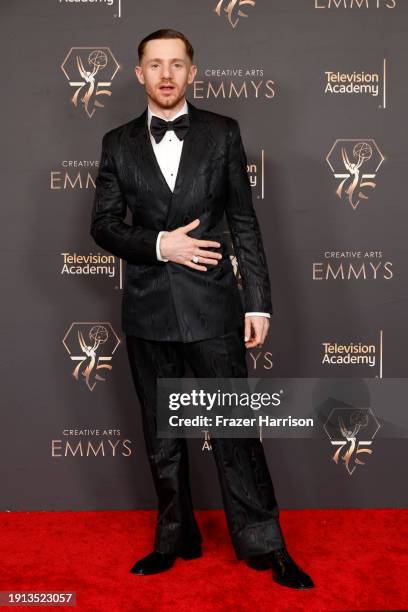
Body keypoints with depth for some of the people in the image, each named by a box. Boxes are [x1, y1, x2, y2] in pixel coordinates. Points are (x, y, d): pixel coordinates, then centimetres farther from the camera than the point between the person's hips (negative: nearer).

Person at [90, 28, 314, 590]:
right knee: (161, 435, 12)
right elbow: (104, 225, 4)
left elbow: (245, 223, 1)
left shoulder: (222, 133, 3)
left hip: (212, 305, -2)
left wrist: (259, 303, -3)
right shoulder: (118, 143, 7)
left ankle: (264, 545, 18)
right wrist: (159, 244, -13)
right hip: (148, 309, 2)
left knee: (235, 429, 2)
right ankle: (176, 540, 29)